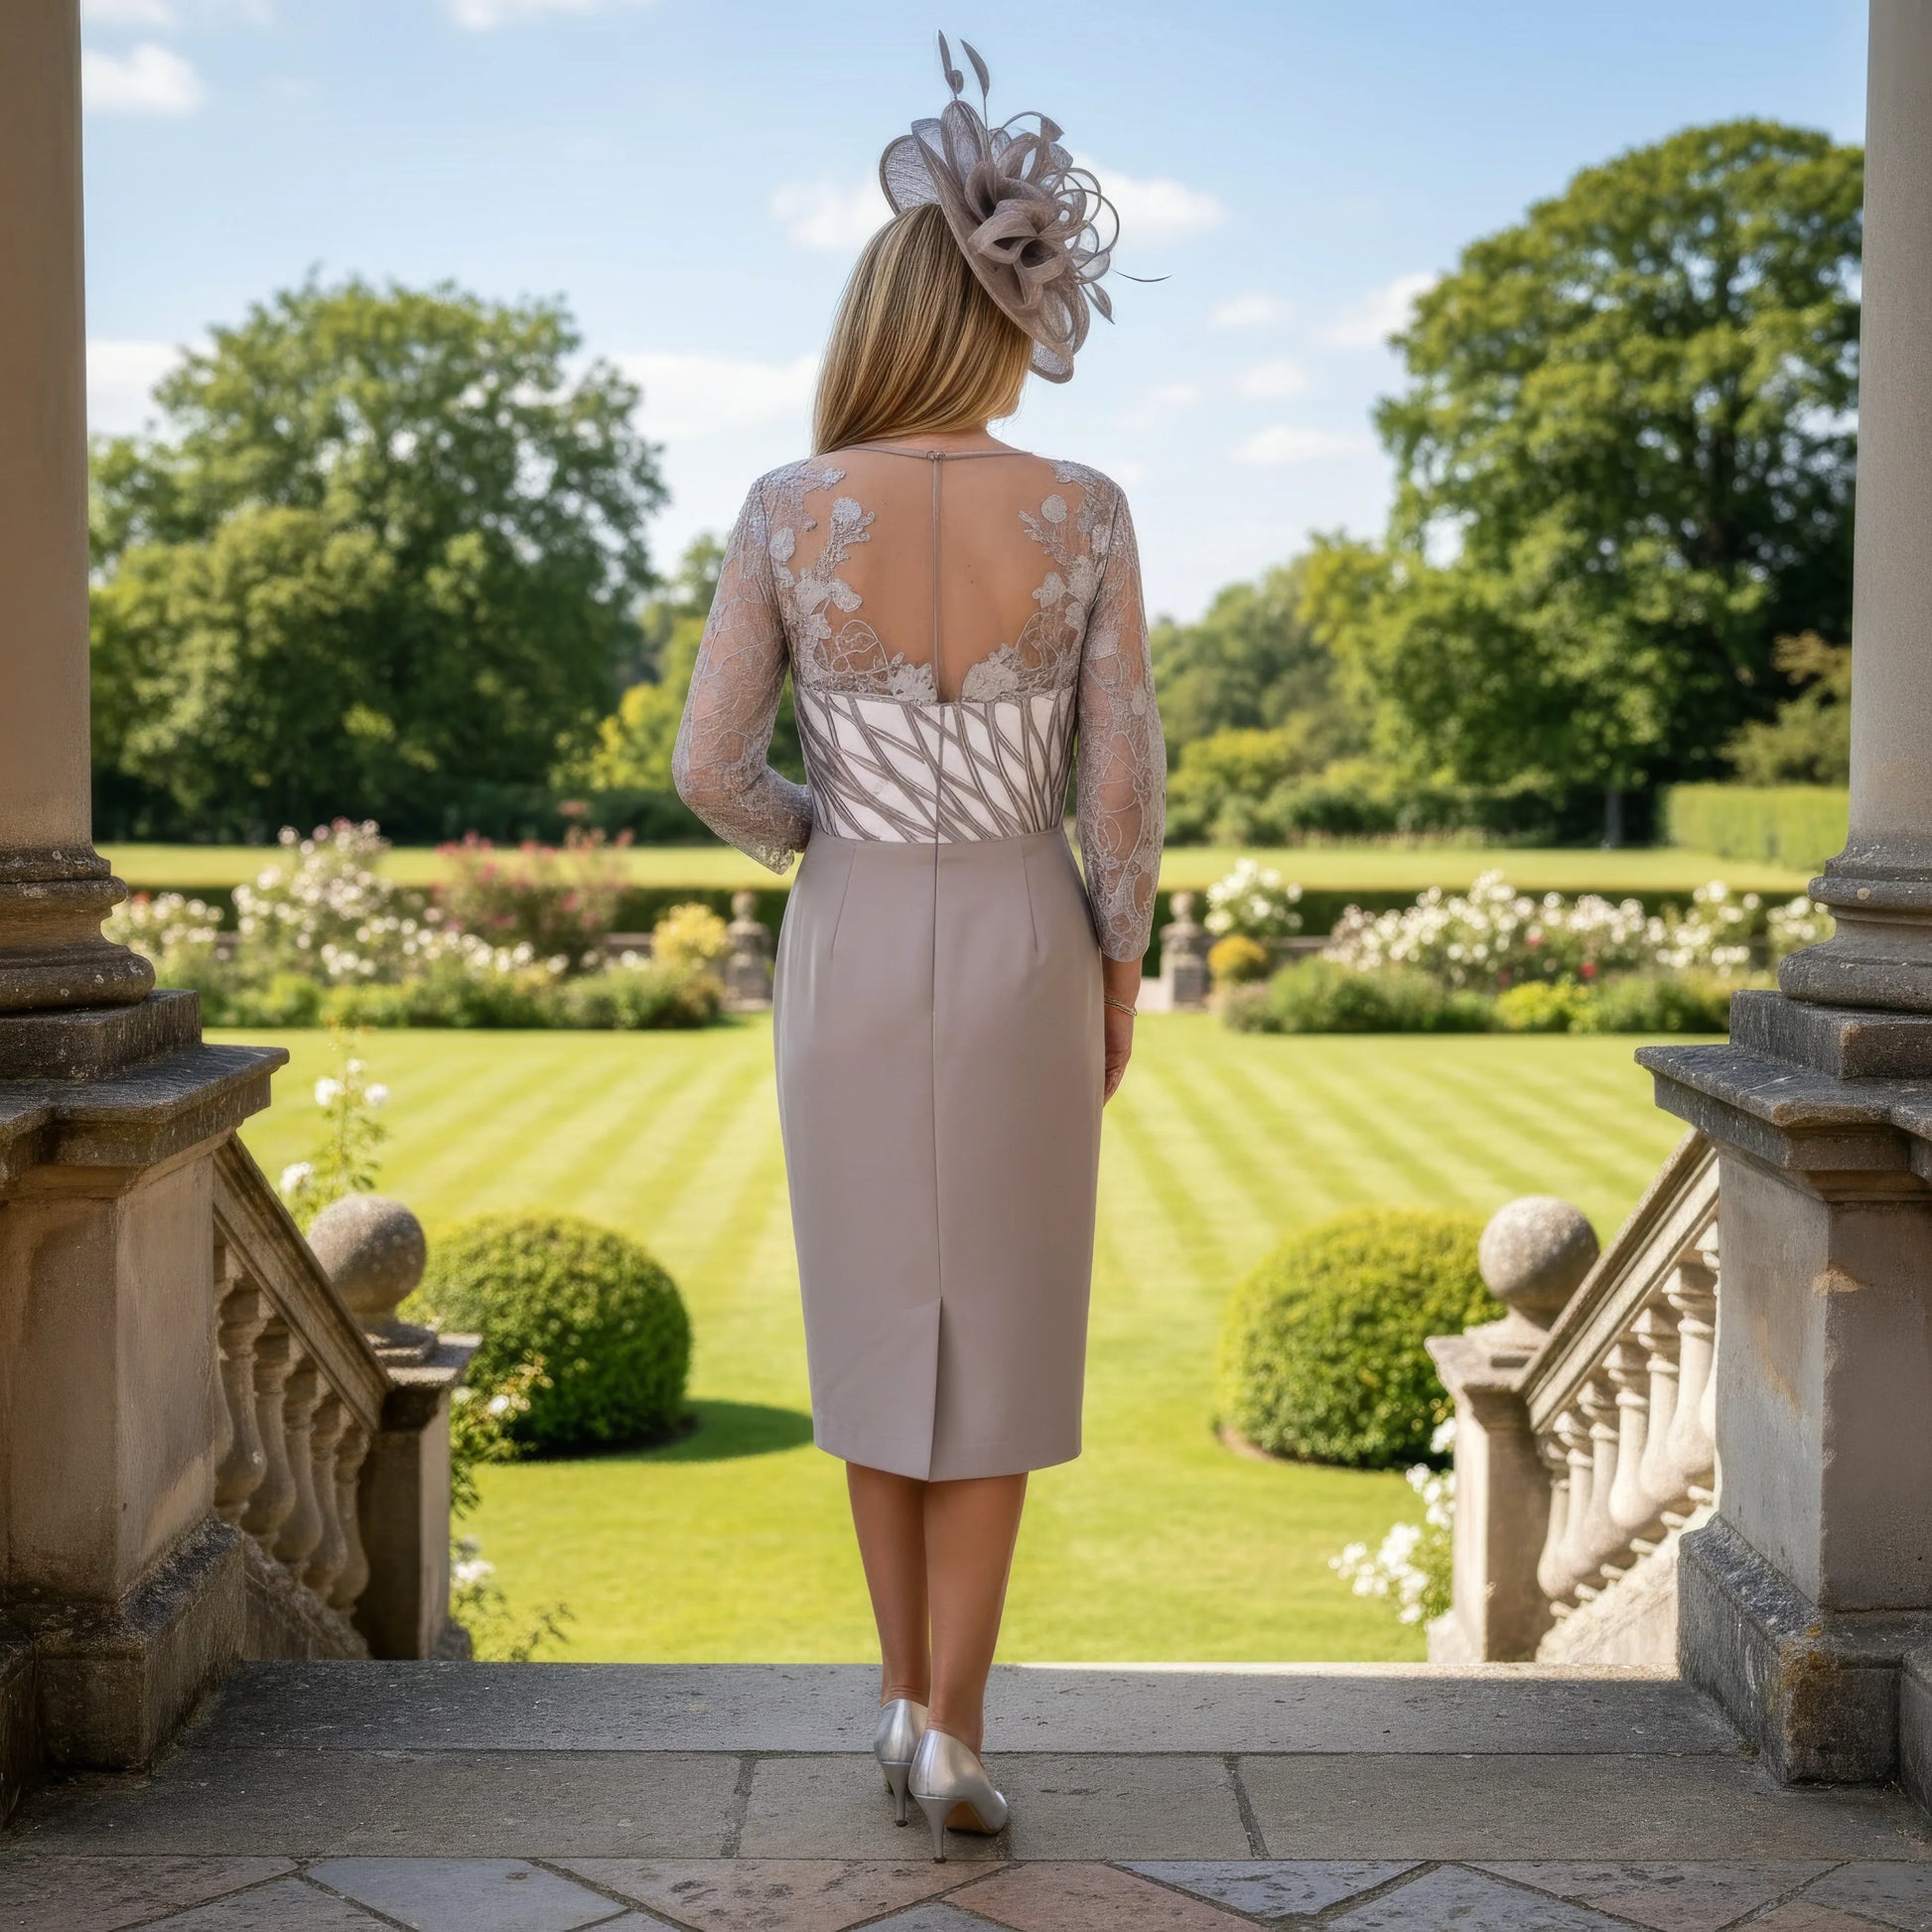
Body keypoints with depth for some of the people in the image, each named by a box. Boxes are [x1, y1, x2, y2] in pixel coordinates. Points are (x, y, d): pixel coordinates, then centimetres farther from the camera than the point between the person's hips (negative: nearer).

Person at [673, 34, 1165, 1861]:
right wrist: (1118, 969, 7)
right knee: (999, 1343, 10)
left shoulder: (785, 511, -8)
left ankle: (911, 1696, 23)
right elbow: (1120, 780, -7)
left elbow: (708, 766, -6)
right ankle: (949, 1733, 7)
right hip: (1020, 955, 0)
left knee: (877, 1325, 16)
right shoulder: (1085, 512, -9)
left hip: (848, 956, 1)